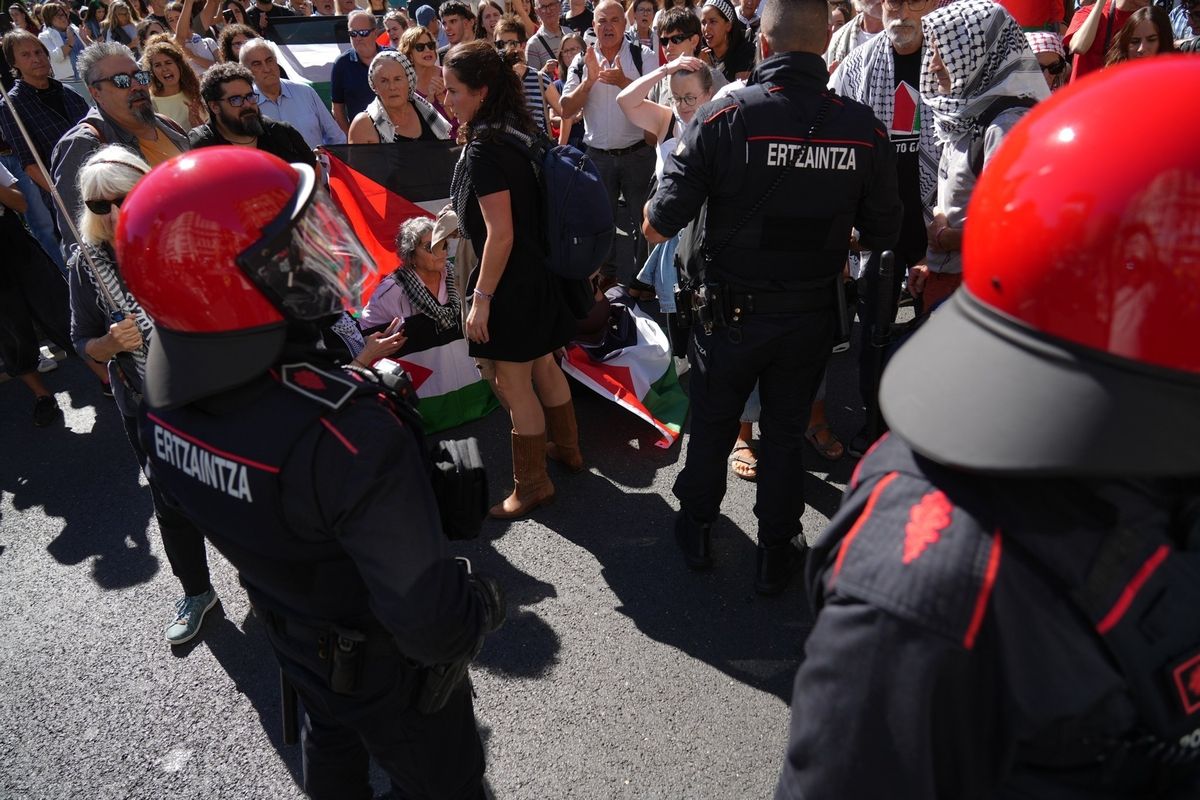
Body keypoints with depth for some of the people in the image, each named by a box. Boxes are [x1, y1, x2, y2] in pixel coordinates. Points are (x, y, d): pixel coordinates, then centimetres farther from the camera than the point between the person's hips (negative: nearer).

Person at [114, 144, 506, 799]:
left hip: (292, 640, 7)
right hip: (385, 666, -6)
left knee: (331, 743, 35)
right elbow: (432, 623, -36)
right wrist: (485, 606, -15)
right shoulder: (349, 433, -43)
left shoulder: (167, 396, -18)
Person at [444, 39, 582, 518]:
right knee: (542, 365, 22)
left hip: (509, 280, -9)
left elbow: (500, 233, -24)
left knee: (512, 384, 2)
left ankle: (532, 485, 16)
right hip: (536, 268, 9)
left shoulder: (484, 149, -20)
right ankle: (566, 448, 40)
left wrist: (481, 298, -19)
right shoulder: (517, 132, 6)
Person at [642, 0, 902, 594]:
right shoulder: (862, 128, -9)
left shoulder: (724, 116, -17)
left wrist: (655, 225, 6)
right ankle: (776, 557, 32)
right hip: (811, 315, 2)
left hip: (731, 310, -2)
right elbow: (883, 234, -1)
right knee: (786, 433, 18)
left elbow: (663, 220, -18)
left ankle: (696, 530, 39)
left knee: (712, 424, 19)